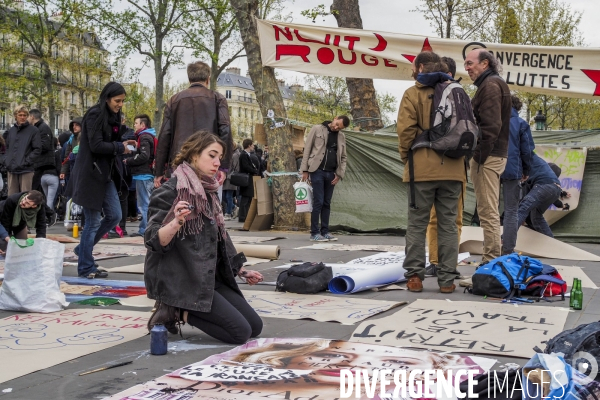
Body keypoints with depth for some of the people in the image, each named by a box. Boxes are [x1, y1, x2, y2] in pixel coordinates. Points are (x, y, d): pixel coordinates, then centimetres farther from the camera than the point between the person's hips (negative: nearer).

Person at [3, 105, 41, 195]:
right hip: (11, 169, 5)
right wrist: (7, 160, 7)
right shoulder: (10, 131, 14)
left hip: (26, 170, -5)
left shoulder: (33, 130, -1)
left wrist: (27, 161, -12)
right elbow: (7, 147, 22)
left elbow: (37, 149, -6)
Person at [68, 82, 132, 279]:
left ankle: (83, 249, 24)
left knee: (115, 216, 7)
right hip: (91, 174, -8)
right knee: (93, 221, -2)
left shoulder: (113, 117, 13)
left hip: (107, 174, 8)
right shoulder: (95, 115, -13)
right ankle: (86, 267, 10)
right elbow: (96, 145, -20)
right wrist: (120, 147, -10)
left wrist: (123, 146, 1)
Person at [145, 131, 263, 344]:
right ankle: (175, 312, -1)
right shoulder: (169, 191, -12)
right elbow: (154, 241, -20)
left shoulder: (208, 192, 13)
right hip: (180, 280, -9)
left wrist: (241, 270, 21)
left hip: (208, 277, 9)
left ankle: (182, 311, 9)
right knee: (240, 332, -15)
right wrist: (176, 222, -39)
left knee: (255, 327, 4)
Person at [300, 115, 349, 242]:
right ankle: (314, 233, -1)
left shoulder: (341, 136, 12)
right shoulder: (317, 129, 0)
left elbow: (343, 157, 15)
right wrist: (305, 170, -6)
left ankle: (325, 232, 14)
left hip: (331, 173, 5)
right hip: (317, 171, -5)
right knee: (318, 202, -7)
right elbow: (307, 148, -1)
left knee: (327, 203, 8)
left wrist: (339, 174, 2)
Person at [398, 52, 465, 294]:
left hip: (422, 169, -3)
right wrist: (460, 155, 16)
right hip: (452, 169, 3)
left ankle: (415, 276, 3)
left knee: (417, 224, 4)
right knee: (448, 224, 6)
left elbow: (406, 129, -11)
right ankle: (447, 279, 6)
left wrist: (405, 156, 3)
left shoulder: (413, 93, -2)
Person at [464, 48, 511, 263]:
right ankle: (491, 259, 19)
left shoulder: (491, 85, -11)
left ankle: (492, 260, -7)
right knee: (488, 211, 13)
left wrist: (480, 156, -19)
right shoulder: (492, 84, 21)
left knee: (488, 211, -9)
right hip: (493, 155, 11)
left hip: (487, 157, -11)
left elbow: (491, 125, -20)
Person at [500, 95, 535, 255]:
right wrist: (526, 171, 11)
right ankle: (508, 251, 1)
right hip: (512, 171, -2)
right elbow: (527, 150, -1)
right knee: (511, 211, 4)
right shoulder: (521, 124, -1)